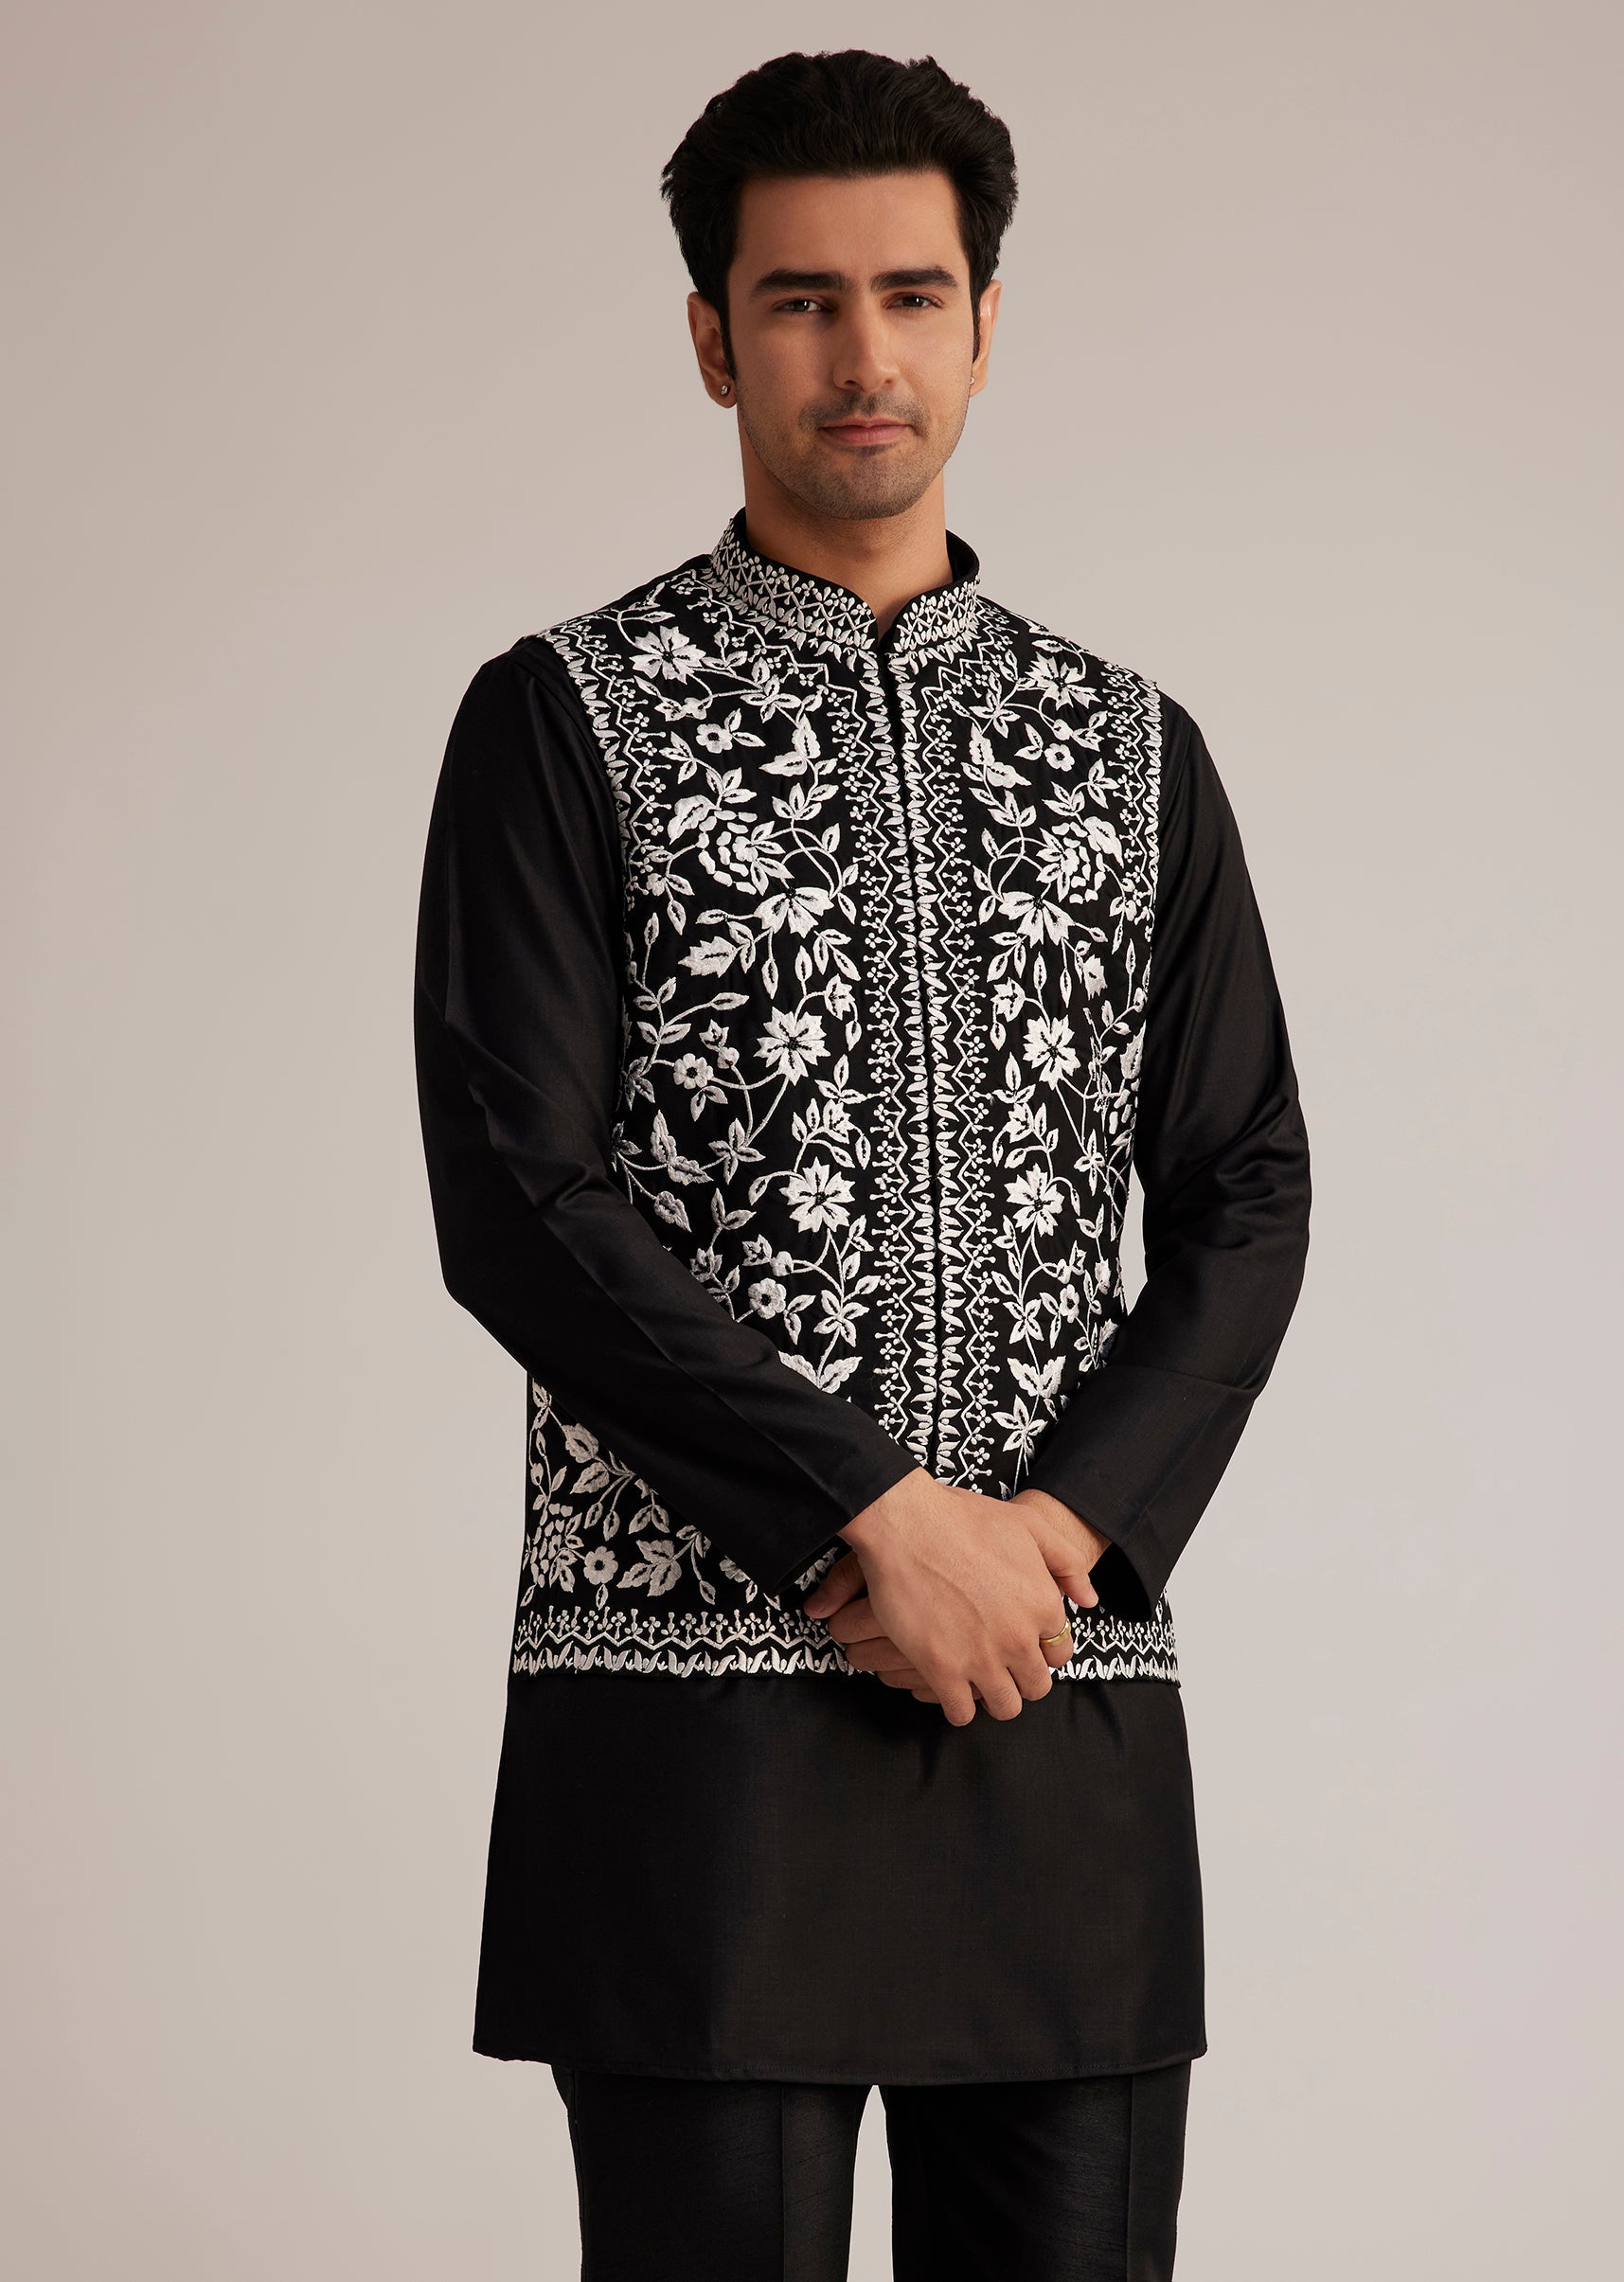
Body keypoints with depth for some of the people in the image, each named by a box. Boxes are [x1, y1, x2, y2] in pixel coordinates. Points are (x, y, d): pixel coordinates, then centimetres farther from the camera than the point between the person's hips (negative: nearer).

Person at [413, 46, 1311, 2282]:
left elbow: (1244, 1202, 9)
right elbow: (518, 1207, -8)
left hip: (1068, 1710, 4)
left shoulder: (1128, 748, 13)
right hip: (696, 1704, -3)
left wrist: (1060, 1529, -8)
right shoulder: (564, 722, 1)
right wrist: (881, 1513, -14)